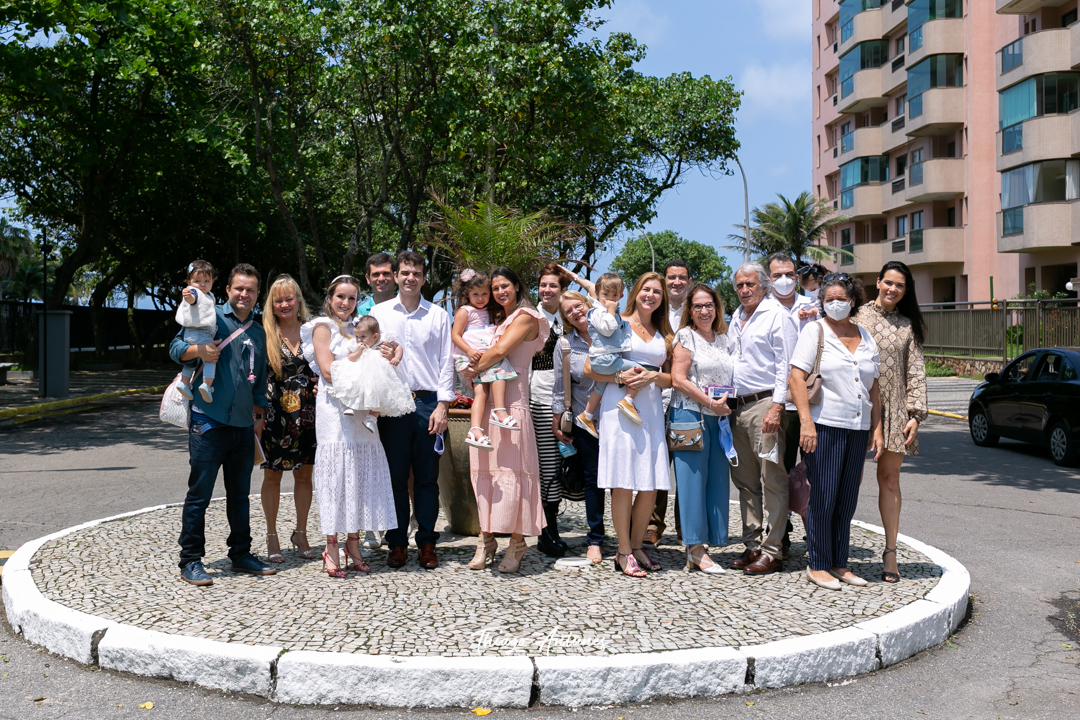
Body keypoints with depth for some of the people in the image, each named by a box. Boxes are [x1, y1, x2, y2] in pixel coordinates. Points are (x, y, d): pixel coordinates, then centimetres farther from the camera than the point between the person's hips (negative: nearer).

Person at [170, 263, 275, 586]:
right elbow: (175, 347, -3)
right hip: (208, 421, -6)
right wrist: (198, 350, -23)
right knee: (199, 493, -2)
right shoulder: (210, 316, 0)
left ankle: (241, 554, 24)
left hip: (243, 425, 6)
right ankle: (190, 561, 7)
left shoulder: (259, 333, 17)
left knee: (240, 494, 13)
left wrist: (259, 415, 17)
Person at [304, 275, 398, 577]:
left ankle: (353, 544, 11)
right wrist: (361, 353, -8)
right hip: (335, 411, -6)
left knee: (361, 473, 4)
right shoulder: (323, 326, 2)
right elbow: (329, 371, -8)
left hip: (362, 412, 6)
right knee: (336, 475, -5)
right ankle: (332, 547, 2)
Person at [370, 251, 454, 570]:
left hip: (428, 403, 0)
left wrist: (442, 405, -2)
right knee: (396, 477, 4)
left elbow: (446, 362, 6)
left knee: (427, 478, 4)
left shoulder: (438, 315, 7)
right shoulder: (379, 313, 9)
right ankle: (397, 543, 14)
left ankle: (427, 543, 13)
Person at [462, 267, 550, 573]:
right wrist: (474, 370, -2)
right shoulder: (498, 318, 23)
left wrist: (473, 370, -1)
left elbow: (500, 351, -13)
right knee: (483, 468, 5)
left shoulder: (525, 316, -1)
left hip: (511, 398, -7)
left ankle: (517, 543, -1)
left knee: (511, 468, -7)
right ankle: (486, 539, 12)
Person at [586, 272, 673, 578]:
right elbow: (590, 369, 1)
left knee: (651, 484, 2)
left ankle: (637, 546, 17)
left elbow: (671, 378, 15)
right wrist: (620, 377, -13)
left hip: (651, 409, 5)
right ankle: (624, 552, 4)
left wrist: (653, 376, -5)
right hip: (620, 406, -5)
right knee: (624, 482, -5)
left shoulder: (664, 335, 19)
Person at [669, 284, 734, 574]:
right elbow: (678, 379, -10)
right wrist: (710, 402, -13)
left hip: (719, 418, 7)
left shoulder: (723, 339, 17)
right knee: (693, 479, -5)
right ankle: (695, 549, -1)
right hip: (690, 415, -6)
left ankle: (698, 548, 10)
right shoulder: (686, 337, -2)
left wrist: (727, 404, 5)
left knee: (717, 480, 4)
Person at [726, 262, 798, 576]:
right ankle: (753, 545, 19)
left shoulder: (776, 315, -4)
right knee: (745, 479, 10)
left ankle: (772, 551, 1)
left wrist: (777, 406, -17)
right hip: (738, 406, 8)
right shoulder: (735, 319, 19)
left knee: (772, 480, -4)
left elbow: (785, 365, -10)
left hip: (766, 404, -8)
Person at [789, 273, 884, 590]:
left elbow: (873, 388, 18)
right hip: (824, 425, -5)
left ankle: (839, 563, 20)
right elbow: (796, 377, -10)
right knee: (823, 499, -2)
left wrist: (877, 429, 11)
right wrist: (806, 421, -20)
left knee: (847, 501, 9)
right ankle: (817, 566, 9)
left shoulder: (865, 338, 15)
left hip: (858, 429, 5)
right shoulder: (815, 331, -1)